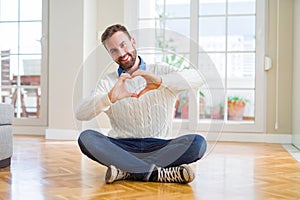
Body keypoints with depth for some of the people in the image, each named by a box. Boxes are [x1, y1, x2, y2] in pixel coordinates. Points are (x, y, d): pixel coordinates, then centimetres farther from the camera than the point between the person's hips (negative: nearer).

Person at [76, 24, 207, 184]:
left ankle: (126, 171, -24)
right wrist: (109, 98, -22)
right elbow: (80, 114, -3)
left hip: (159, 146, 0)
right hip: (122, 146, 1)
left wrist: (160, 81, -26)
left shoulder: (160, 71, 10)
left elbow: (196, 79, -9)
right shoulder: (107, 83, 13)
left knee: (198, 143, -26)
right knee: (86, 138, -26)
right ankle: (158, 173, -28)